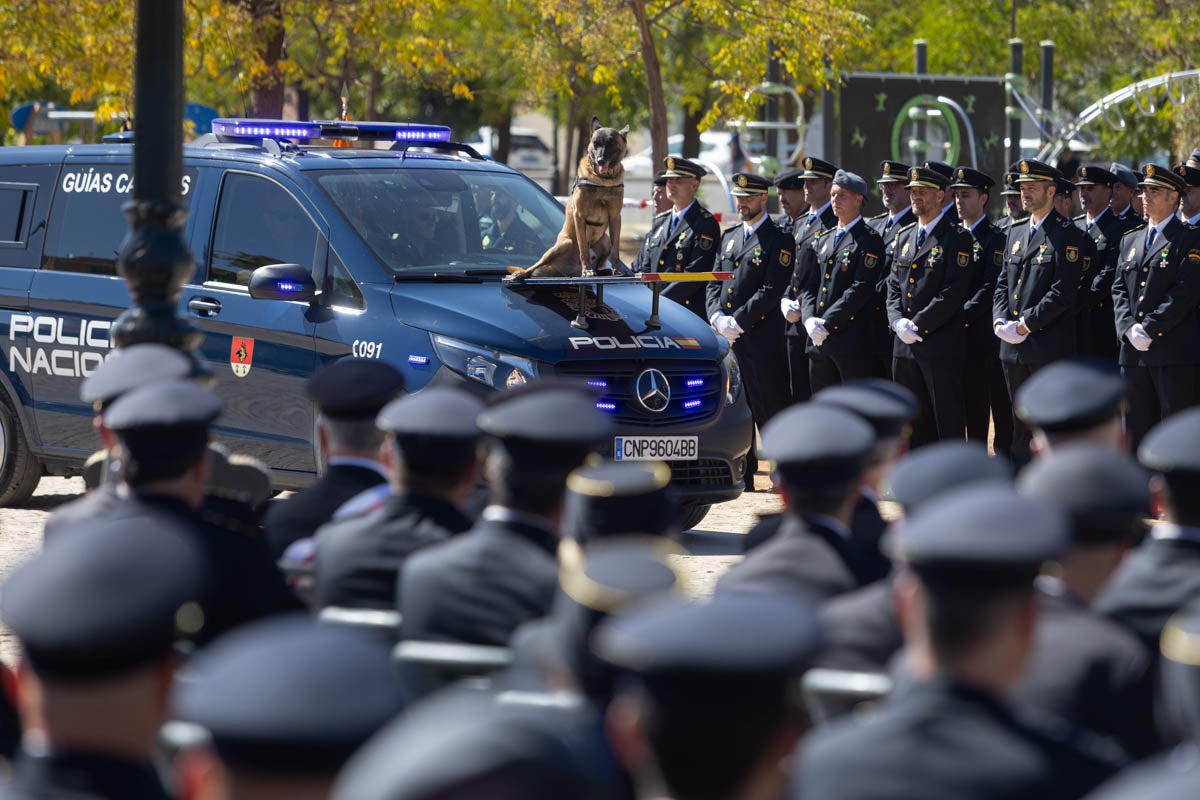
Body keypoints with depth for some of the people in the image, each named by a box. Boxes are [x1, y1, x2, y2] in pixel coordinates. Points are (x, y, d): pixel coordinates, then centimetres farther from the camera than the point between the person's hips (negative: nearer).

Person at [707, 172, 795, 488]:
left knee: (769, 407, -4)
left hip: (761, 339, -7)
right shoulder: (729, 237, 18)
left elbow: (771, 291, -12)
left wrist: (738, 322, -16)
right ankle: (742, 472, 13)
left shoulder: (779, 241, -4)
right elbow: (714, 283, 15)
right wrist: (717, 317, -3)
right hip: (727, 339, 7)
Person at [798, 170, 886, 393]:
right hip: (819, 340, 7)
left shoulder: (869, 240, -5)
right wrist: (809, 320, -6)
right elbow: (809, 285, 14)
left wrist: (827, 324, -17)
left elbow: (862, 288, -14)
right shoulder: (824, 241, 18)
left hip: (852, 339, -7)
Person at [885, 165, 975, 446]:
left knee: (948, 422, -4)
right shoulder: (905, 236, 16)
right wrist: (898, 321, -3)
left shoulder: (957, 238, -6)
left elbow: (954, 292, -14)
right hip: (905, 346, 7)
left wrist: (918, 326, -15)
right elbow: (894, 286, 16)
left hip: (941, 346, -7)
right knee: (915, 424, 10)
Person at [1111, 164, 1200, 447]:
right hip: (1133, 351, 6)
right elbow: (1119, 289, 14)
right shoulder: (1130, 241, 19)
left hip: (1175, 352, -6)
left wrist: (1150, 328, -16)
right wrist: (1128, 327, -5)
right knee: (1137, 432, 7)